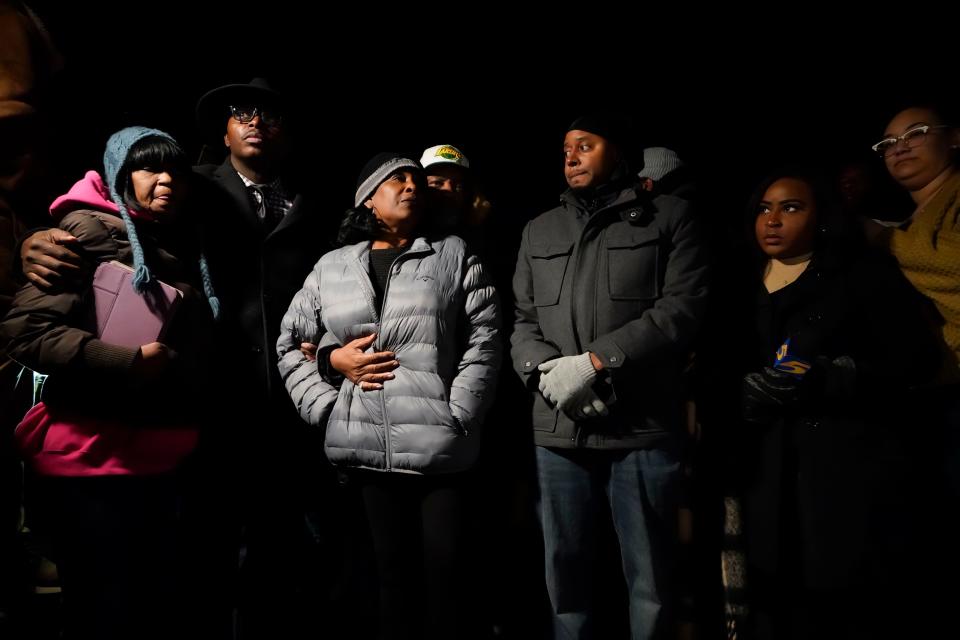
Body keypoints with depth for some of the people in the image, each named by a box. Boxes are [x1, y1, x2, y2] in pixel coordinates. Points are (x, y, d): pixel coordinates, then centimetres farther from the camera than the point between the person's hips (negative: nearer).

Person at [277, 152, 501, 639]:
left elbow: (483, 343, 0)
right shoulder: (332, 267, 14)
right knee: (394, 568, 12)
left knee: (445, 569, -1)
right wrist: (329, 383, 0)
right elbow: (290, 342, 17)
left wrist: (455, 420, -9)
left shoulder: (454, 257, 7)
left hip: (440, 449, -2)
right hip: (369, 450, 2)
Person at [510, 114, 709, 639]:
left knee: (648, 575, 4)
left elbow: (682, 308, -7)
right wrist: (547, 371, -8)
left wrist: (593, 361, -14)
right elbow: (523, 321, 14)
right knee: (565, 568, 10)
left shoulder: (669, 216, 5)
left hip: (643, 424, -3)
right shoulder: (539, 231, 19)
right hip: (557, 428, 4)